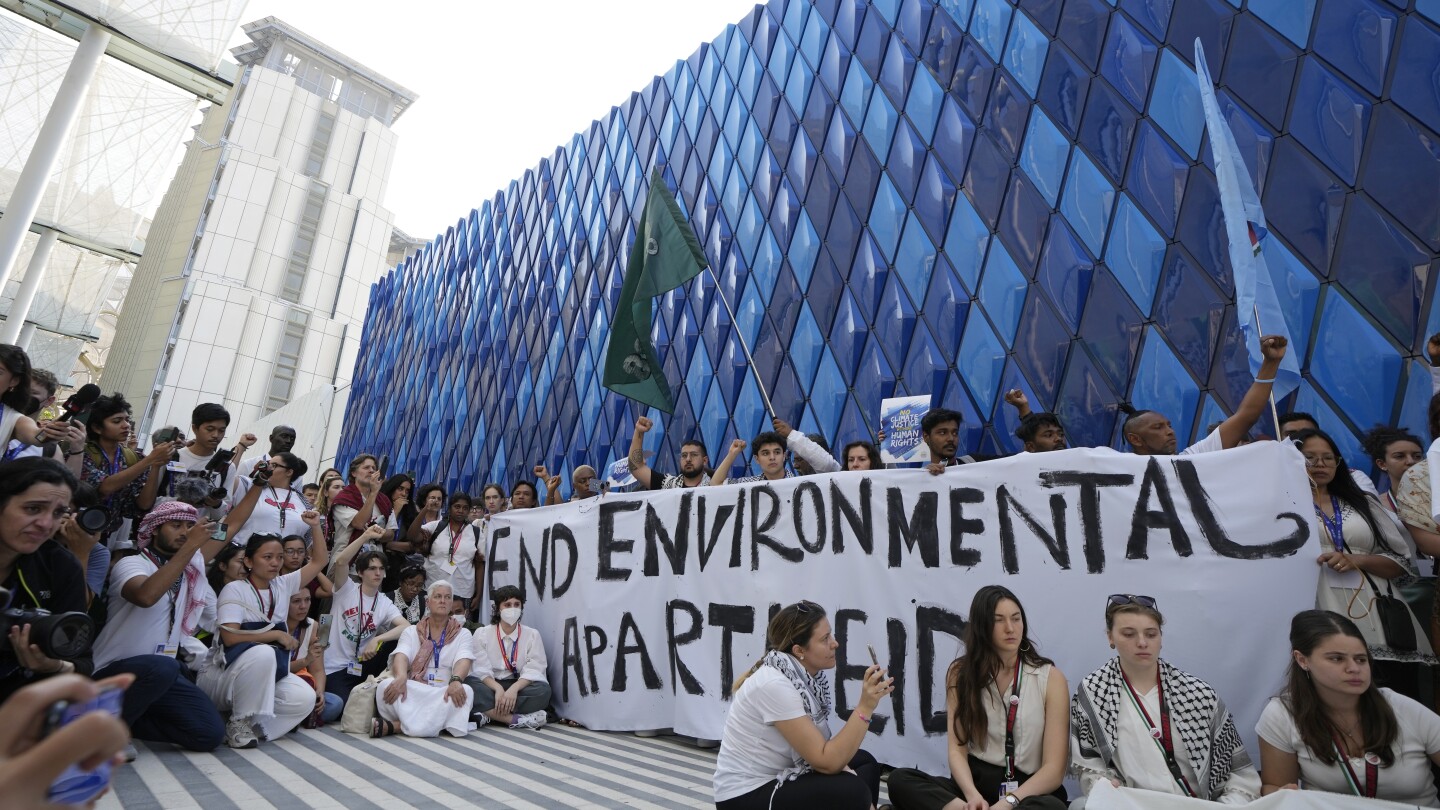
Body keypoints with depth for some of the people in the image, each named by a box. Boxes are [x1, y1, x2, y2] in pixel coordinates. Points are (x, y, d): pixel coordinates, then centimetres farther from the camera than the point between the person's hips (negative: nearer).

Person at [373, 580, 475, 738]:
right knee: (386, 686, -29)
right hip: (412, 694, 0)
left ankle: (395, 726, -30)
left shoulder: (462, 633, 11)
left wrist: (456, 681, -33)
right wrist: (401, 678, -30)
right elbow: (401, 657, -6)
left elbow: (463, 661, -8)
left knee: (465, 691, -34)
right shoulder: (411, 632, 14)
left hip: (444, 696, 0)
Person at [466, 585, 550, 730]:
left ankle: (488, 714, -30)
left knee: (543, 690, -31)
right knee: (470, 684, -32)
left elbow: (533, 670, -8)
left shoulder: (532, 634, 3)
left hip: (519, 687, 0)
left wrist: (513, 689, -27)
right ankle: (518, 719, -36)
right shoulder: (482, 634, 4)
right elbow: (482, 670, -8)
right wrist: (498, 689, -27)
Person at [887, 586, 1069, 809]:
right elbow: (957, 749, 0)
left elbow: (1054, 768, -7)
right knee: (900, 780, -25)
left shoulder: (1050, 678, -2)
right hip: (976, 780, 2)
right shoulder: (961, 672, 4)